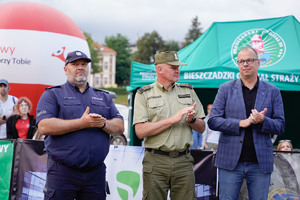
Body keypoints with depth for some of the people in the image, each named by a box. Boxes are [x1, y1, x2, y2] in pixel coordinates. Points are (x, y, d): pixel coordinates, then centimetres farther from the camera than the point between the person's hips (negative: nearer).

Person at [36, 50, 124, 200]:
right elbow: (44, 126, -12)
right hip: (62, 172, -4)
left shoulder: (103, 97, 18)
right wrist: (83, 123, -15)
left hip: (96, 172, 4)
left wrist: (103, 124, -11)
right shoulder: (52, 95, 4)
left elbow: (120, 127, 11)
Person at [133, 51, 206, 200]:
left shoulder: (188, 91, 13)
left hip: (184, 161, 3)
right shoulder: (144, 95, 2)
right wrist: (173, 119, -13)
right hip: (155, 162, -3)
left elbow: (201, 128, 15)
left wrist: (192, 120, -8)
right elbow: (140, 131, -10)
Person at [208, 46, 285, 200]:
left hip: (260, 163, 1)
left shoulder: (272, 92, 9)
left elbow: (280, 126, 6)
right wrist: (240, 123, -11)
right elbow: (213, 121, 1)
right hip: (230, 161, -1)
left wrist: (263, 121, -14)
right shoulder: (225, 89, 7)